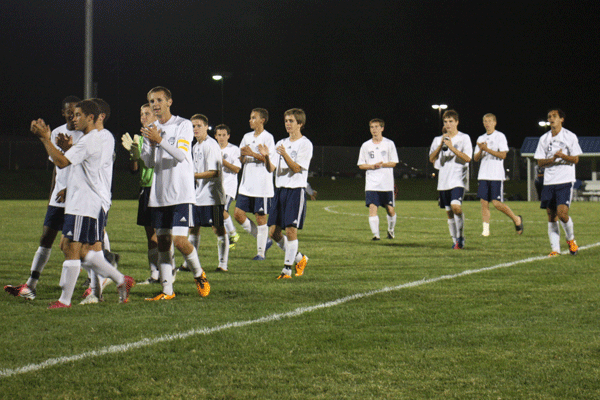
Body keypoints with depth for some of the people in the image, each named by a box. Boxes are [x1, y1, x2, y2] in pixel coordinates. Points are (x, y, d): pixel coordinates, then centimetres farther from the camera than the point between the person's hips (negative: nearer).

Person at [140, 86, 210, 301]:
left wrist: (159, 140, -24)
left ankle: (199, 274, 11)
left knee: (179, 240, -14)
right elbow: (148, 162, 6)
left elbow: (181, 154, -14)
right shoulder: (150, 129, 13)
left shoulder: (183, 125, -2)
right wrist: (151, 143, -11)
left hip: (181, 193, -5)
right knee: (162, 241, 4)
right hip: (158, 194, 6)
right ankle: (167, 290, 8)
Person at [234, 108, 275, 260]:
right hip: (246, 184, 7)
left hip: (262, 186, -7)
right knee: (238, 214, 1)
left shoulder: (267, 137, -5)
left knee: (260, 217, -3)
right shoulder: (247, 137, 15)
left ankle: (261, 252, 5)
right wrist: (243, 156, -5)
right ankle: (264, 240, 13)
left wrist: (252, 154, -23)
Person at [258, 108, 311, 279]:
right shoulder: (281, 143, 16)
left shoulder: (305, 144, -4)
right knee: (273, 231, 3)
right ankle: (299, 258, 20)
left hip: (296, 190, -7)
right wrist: (266, 157, -11)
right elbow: (271, 168, 9)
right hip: (280, 190, 7)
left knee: (290, 229, -11)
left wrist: (285, 155, -29)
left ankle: (287, 268, -3)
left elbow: (297, 168, -14)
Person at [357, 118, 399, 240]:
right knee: (372, 207, -14)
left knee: (390, 208, 6)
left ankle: (391, 230, 31)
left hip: (387, 183, 0)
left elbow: (393, 163, 2)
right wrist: (372, 166, -11)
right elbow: (361, 165, 7)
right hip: (371, 183, 0)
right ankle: (375, 234, -15)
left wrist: (383, 164, -17)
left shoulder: (389, 144, 4)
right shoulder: (366, 145, 8)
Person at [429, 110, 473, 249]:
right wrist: (441, 146, -8)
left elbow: (467, 158, -9)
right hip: (443, 180, 5)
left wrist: (452, 148, -16)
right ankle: (455, 240, 17)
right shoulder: (438, 139, 14)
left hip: (458, 179, -5)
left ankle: (461, 236, -8)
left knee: (456, 206, -23)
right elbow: (431, 159, 6)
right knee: (449, 212, 7)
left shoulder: (464, 138, 1)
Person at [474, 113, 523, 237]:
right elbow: (476, 158, 13)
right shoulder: (481, 138, 16)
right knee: (484, 202, -3)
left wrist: (487, 149, -15)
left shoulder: (500, 136, -1)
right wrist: (481, 150, -8)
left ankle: (516, 219, 11)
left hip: (497, 175, -5)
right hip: (483, 175, 5)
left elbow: (503, 155, -10)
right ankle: (486, 230, 0)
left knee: (497, 203, -10)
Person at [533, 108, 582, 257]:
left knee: (562, 212, -17)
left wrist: (563, 156, -20)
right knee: (551, 216, 2)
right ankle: (555, 249, 6)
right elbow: (540, 162, 7)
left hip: (565, 181, -4)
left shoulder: (570, 137, 0)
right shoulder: (544, 139, 11)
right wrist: (553, 159, -12)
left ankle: (571, 239, 9)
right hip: (549, 182, 4)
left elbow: (575, 159, -3)